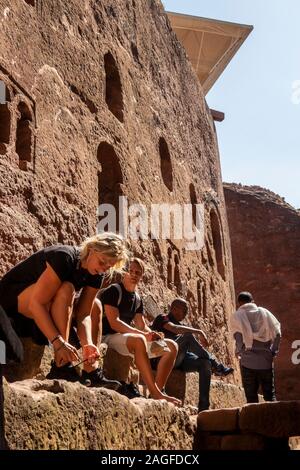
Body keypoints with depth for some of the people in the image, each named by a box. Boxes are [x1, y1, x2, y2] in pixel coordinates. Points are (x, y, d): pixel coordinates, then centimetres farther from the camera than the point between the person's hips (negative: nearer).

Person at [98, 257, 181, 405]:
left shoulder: (138, 299, 15)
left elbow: (142, 325, 10)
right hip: (109, 338, -8)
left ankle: (158, 392, -15)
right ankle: (155, 393, -38)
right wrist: (142, 334, -27)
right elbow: (114, 323, -20)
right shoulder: (113, 291, -9)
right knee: (138, 340, -40)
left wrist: (152, 334, -14)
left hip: (128, 336, 8)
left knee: (171, 346, -5)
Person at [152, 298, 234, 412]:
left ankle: (203, 407, -21)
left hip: (178, 360, 8)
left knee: (205, 364, -17)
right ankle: (216, 366, -21)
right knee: (187, 335, -29)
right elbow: (175, 329, -23)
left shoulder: (180, 325, 25)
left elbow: (186, 349, 16)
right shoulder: (162, 318, 0)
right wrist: (199, 332, -23)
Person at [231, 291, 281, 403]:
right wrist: (273, 351, 9)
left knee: (251, 397, 4)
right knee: (270, 395, 10)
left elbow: (238, 335, -12)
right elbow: (277, 334, 0)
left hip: (248, 360, -2)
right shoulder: (264, 312, 8)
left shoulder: (237, 316, 2)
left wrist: (239, 352, 1)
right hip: (266, 360, 2)